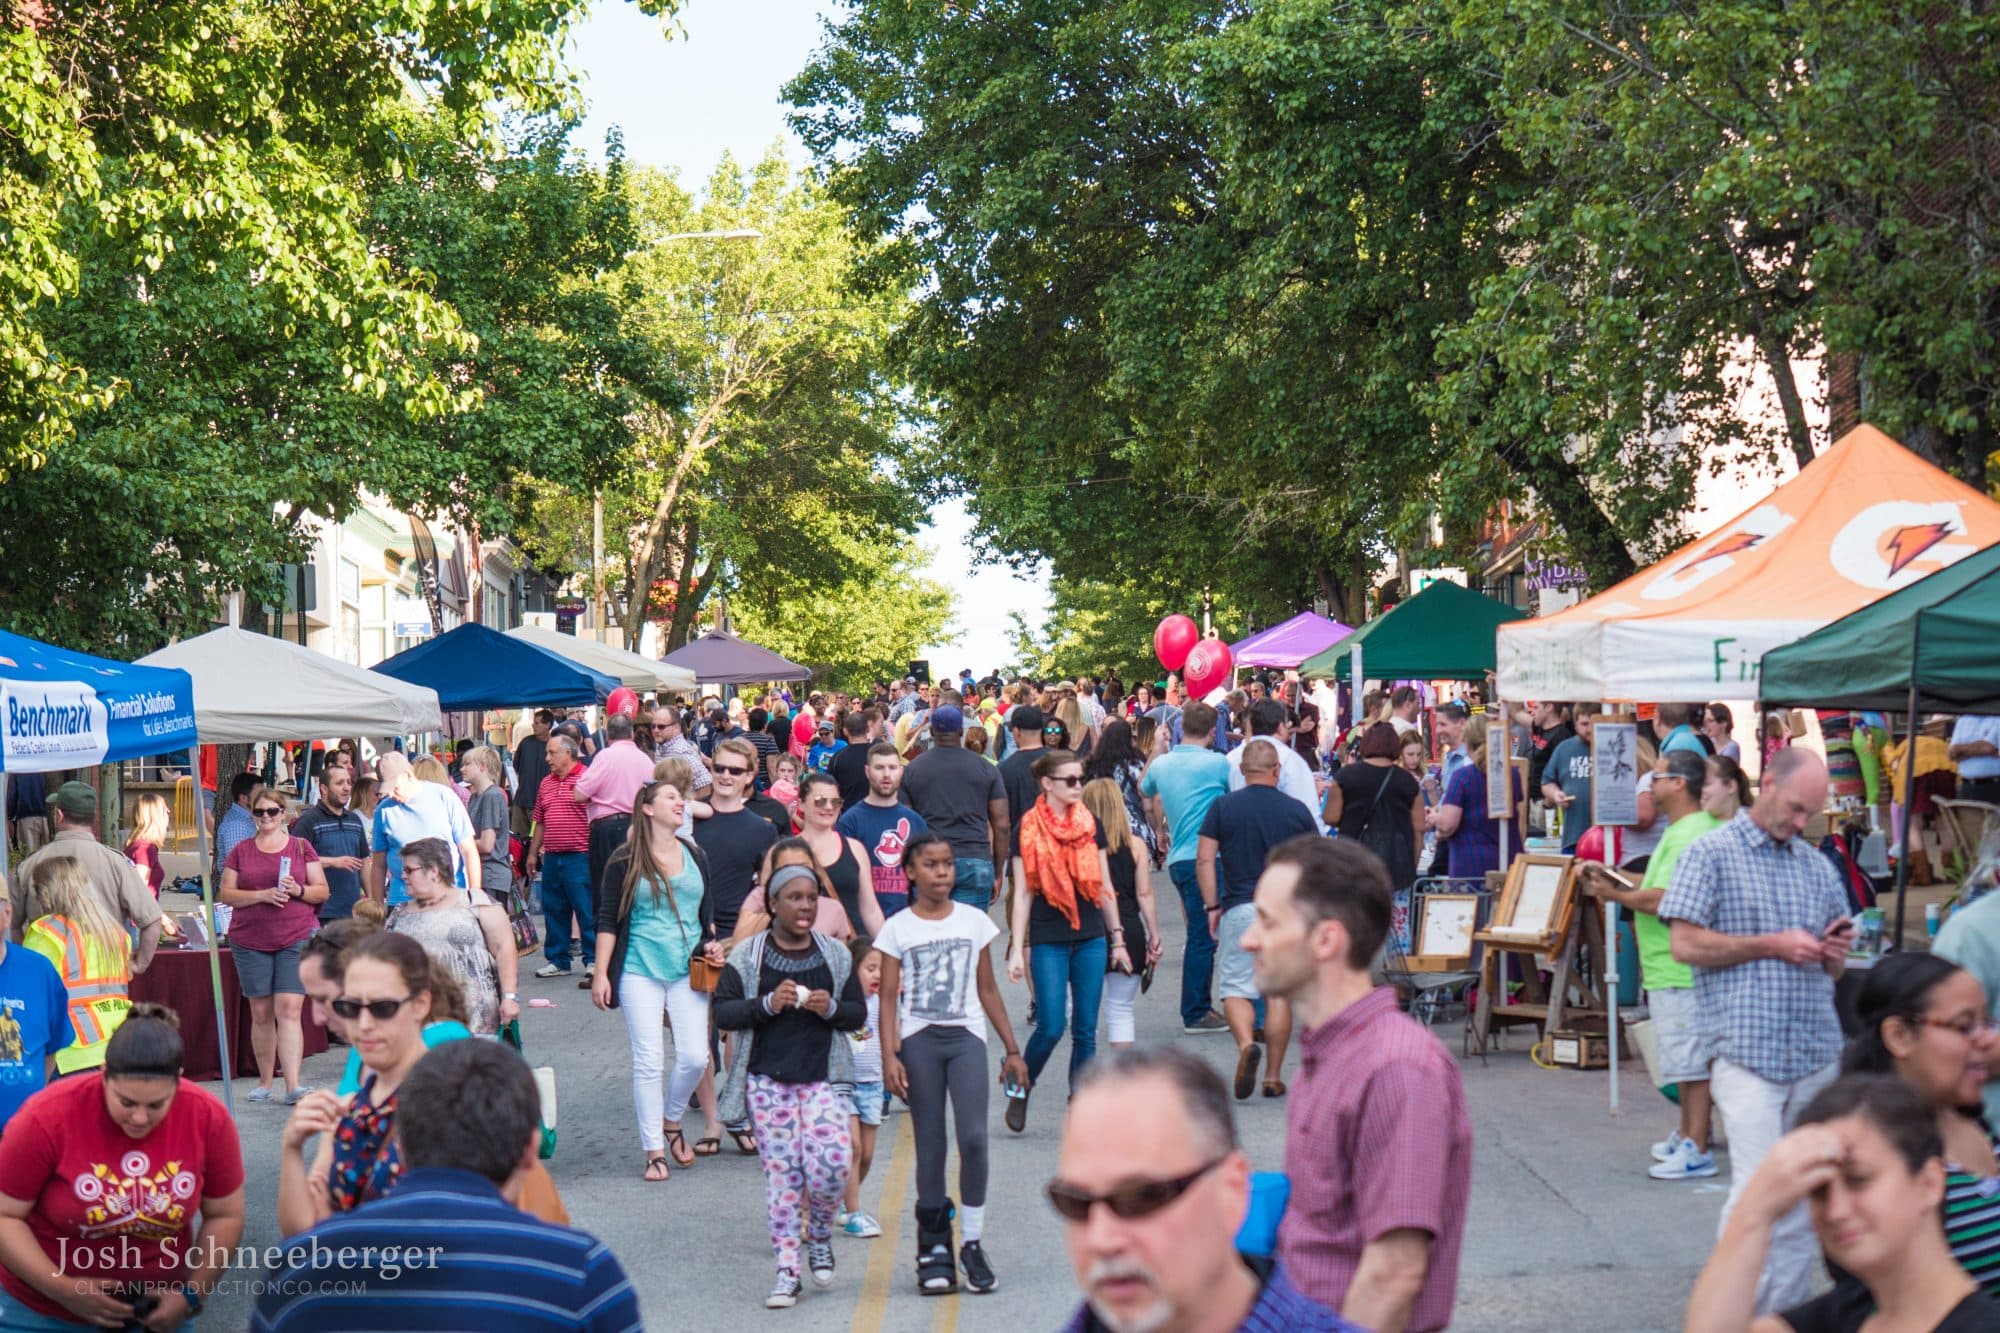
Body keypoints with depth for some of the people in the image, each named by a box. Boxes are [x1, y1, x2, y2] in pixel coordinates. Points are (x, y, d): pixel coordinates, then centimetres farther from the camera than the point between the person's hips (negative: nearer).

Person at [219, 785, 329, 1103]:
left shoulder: (301, 847, 7)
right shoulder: (241, 851, 9)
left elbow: (322, 891, 8)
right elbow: (225, 894, 4)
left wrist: (298, 890, -13)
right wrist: (263, 894, -11)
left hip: (297, 938, -2)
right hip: (250, 942, 2)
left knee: (289, 1009, -11)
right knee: (261, 1013, 6)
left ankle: (293, 1086, -15)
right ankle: (265, 1081, 16)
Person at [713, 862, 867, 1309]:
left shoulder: (836, 955, 8)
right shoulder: (747, 955, 2)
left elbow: (859, 1014, 12)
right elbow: (723, 1013, 0)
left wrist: (831, 1008, -9)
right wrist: (767, 1004, -15)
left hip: (821, 1078, 1)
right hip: (766, 1079, -1)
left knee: (831, 1164, -14)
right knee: (781, 1173, -1)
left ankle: (819, 1237, 16)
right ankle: (787, 1272, 8)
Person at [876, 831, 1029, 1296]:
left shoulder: (974, 921, 8)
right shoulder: (897, 929, 3)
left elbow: (988, 989, 14)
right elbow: (888, 999, 1)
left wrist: (1012, 1049, 14)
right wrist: (889, 1056, -10)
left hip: (966, 1036, 1)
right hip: (918, 1038, -1)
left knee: (973, 1137, -14)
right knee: (930, 1146, 2)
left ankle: (972, 1244, -3)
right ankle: (934, 1248, 10)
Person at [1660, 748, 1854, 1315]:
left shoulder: (1818, 866, 18)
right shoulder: (1712, 854, 1)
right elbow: (1685, 944, -7)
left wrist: (1836, 950, 0)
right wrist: (1772, 945, -10)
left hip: (1817, 1053, 6)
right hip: (1748, 1053, -6)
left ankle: (1788, 1311, 18)